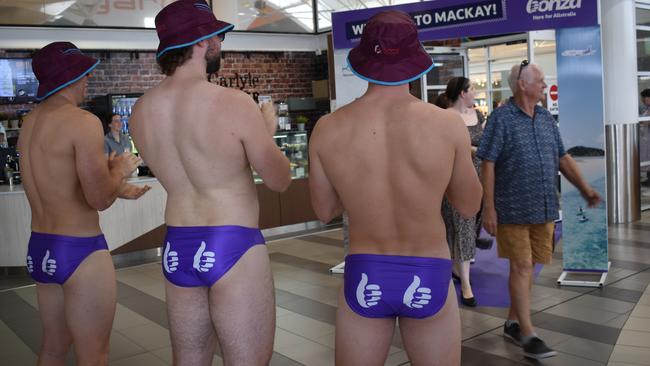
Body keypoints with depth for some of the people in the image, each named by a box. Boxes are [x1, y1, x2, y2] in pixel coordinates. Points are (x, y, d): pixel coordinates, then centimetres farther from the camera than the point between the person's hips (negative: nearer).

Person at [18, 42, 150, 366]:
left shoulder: (30, 123, 9)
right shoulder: (83, 122, -16)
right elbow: (100, 199, -19)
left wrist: (116, 188, 21)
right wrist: (119, 169, -1)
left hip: (39, 248, 8)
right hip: (80, 252, -8)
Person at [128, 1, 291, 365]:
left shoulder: (142, 110, 3)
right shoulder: (233, 102, -16)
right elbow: (280, 180, -6)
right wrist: (268, 130, 11)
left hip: (176, 249, 6)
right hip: (233, 246, -6)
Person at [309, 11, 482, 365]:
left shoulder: (328, 129, -10)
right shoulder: (448, 124, -13)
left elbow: (324, 211, 4)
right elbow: (470, 206, 1)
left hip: (363, 277, 1)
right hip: (429, 277, 0)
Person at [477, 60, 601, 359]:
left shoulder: (546, 118, 11)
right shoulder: (501, 119, -9)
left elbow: (563, 158, 17)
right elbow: (487, 165, -11)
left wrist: (584, 188, 7)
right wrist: (488, 208, -15)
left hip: (544, 209, 6)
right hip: (513, 209, -6)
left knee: (527, 266, 12)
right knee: (521, 267, -4)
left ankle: (512, 322, 26)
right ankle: (528, 335, 3)